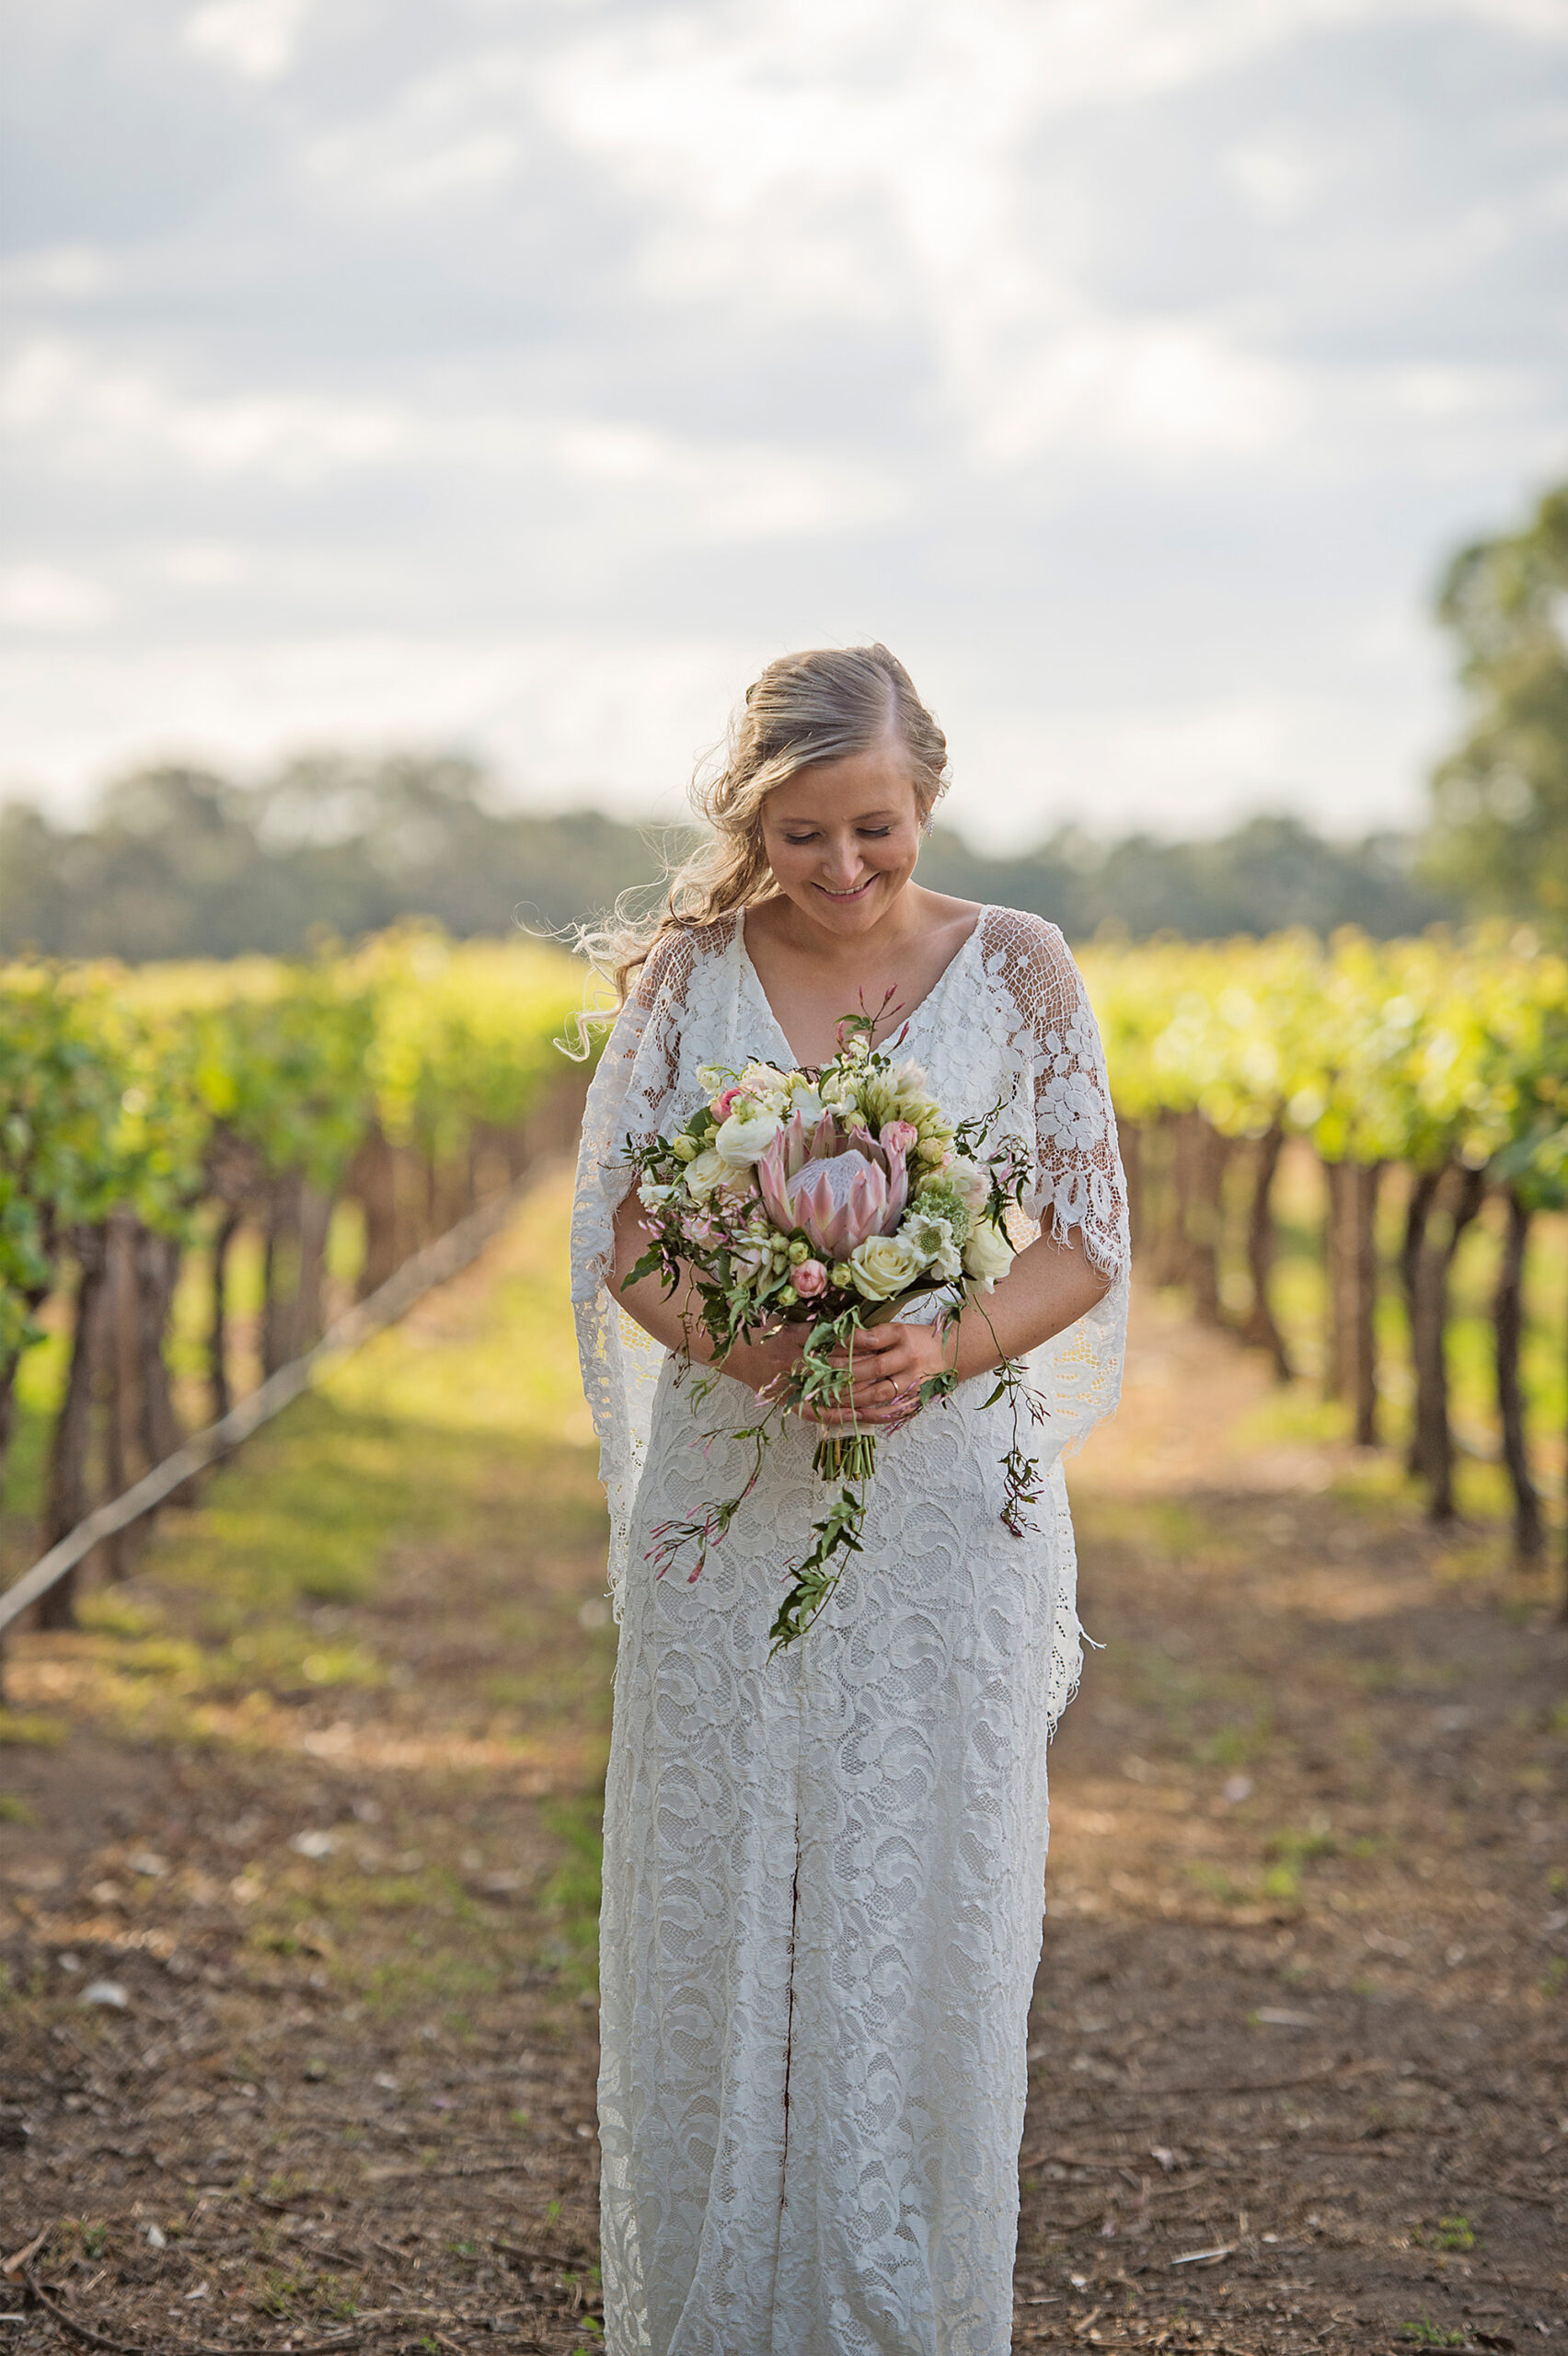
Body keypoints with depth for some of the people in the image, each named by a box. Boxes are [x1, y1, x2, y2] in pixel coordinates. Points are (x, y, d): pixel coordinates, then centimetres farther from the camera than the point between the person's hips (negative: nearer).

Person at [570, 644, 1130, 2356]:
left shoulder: (1015, 967, -2)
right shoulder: (688, 969, 1)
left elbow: (1086, 1243, 0)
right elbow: (621, 1237, 1)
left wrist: (946, 1348, -19)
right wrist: (756, 1348, -19)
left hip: (948, 1498, -1)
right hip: (727, 1497, 1)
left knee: (924, 1911, 3)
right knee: (716, 1905, 7)